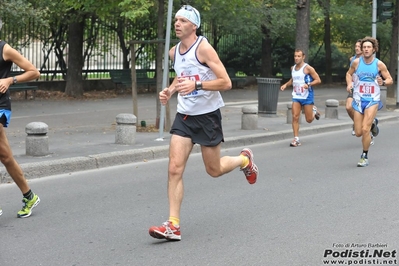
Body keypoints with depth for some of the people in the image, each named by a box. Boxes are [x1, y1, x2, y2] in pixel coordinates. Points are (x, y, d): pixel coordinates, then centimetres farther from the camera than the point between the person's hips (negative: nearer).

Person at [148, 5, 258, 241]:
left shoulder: (203, 48, -16)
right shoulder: (174, 52, 5)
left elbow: (226, 82, -19)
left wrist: (196, 85, -30)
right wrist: (170, 91, 4)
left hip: (208, 116, -5)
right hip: (184, 116, 5)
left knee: (214, 170, 9)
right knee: (175, 169, -9)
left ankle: (244, 159, 41)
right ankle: (173, 226, -7)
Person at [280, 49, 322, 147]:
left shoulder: (307, 68, -11)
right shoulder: (293, 68, 8)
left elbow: (318, 80, -11)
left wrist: (308, 85, -26)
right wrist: (286, 84, 10)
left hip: (307, 96, -5)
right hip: (296, 96, 5)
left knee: (309, 120, 3)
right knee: (295, 117, -8)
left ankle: (314, 110, 37)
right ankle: (296, 139, -3)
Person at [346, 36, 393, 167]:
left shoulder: (379, 64, -7)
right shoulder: (356, 62, -3)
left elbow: (390, 80, 3)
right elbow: (349, 74, 16)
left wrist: (383, 82, -19)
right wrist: (349, 84, -4)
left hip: (372, 100, -2)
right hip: (358, 100, 3)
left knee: (365, 129, -17)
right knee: (358, 133, 4)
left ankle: (365, 157, 1)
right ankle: (371, 124, 41)